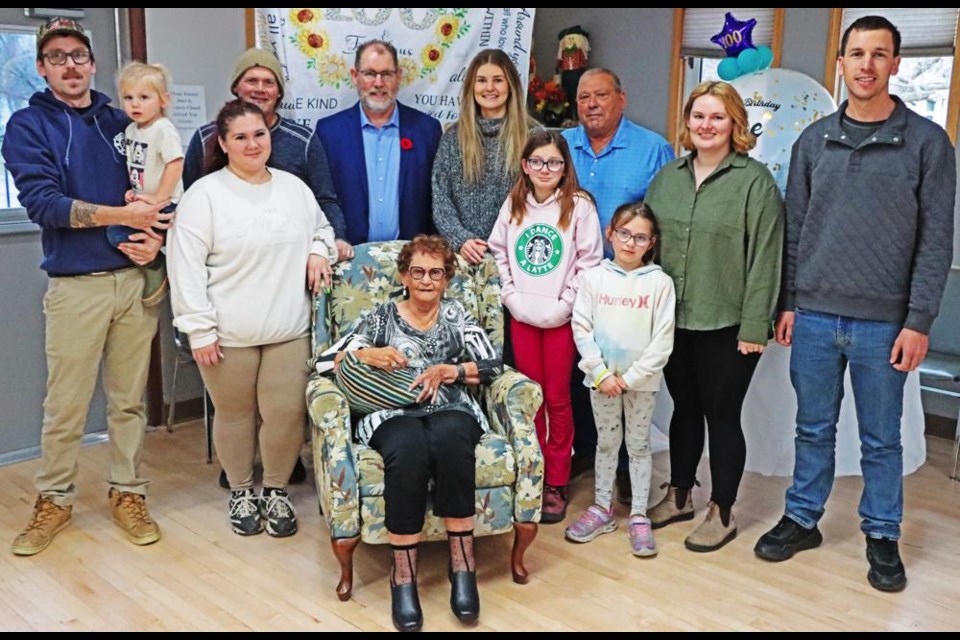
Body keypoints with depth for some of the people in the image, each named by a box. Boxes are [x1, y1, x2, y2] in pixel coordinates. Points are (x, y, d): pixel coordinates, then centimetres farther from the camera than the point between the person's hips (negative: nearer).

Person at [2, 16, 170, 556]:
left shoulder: (121, 122, 12)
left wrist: (154, 237, -9)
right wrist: (122, 216, -17)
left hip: (135, 278, 3)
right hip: (76, 284, -3)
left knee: (130, 399, 10)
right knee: (65, 405, 4)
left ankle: (129, 494, 22)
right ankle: (55, 500, 22)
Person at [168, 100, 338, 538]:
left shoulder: (294, 187, 9)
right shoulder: (204, 194, -6)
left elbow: (320, 227, 27)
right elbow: (187, 267, -9)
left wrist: (318, 250, 3)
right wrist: (199, 329, -12)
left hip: (289, 330, 3)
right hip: (228, 334, -3)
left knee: (287, 413, 3)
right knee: (234, 414, 11)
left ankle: (276, 490, 25)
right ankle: (241, 491, 31)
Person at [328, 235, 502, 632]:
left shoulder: (456, 315, 20)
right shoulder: (383, 316, 19)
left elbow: (493, 365, 9)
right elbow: (338, 362, 9)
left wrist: (447, 371, -5)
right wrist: (369, 355, -12)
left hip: (451, 410, 1)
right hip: (393, 412, 0)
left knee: (449, 440, -37)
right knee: (408, 449, -37)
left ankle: (462, 564, -29)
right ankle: (403, 576, -29)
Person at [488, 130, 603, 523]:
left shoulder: (579, 206, -6)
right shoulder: (513, 205, 6)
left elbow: (589, 262, -8)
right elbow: (499, 253, 10)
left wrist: (563, 305, -12)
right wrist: (512, 296, -1)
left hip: (561, 317, -3)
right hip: (521, 316, 3)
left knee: (557, 399, 4)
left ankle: (556, 483, 14)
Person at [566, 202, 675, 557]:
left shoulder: (660, 282, -6)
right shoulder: (593, 277, -2)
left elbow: (662, 341, -8)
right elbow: (581, 328, -4)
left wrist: (631, 377, -12)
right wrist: (601, 373, -10)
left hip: (642, 381, -1)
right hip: (601, 378, 1)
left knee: (639, 445, 9)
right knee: (606, 441, 14)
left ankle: (639, 516, 19)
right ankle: (602, 508, 27)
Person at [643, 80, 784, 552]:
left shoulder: (755, 181, -7)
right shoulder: (668, 177, 10)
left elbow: (764, 257, -11)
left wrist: (755, 326, -14)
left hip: (727, 325, -5)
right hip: (673, 319, 5)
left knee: (722, 415, 5)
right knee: (684, 409, 17)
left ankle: (722, 514, 19)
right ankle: (679, 496, 32)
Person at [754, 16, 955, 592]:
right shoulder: (815, 140, 7)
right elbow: (794, 229, 9)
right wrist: (788, 302, 6)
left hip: (884, 322, -2)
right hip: (814, 316, 2)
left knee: (881, 440, 10)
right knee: (814, 429, 14)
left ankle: (882, 536, 26)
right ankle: (802, 519, 29)